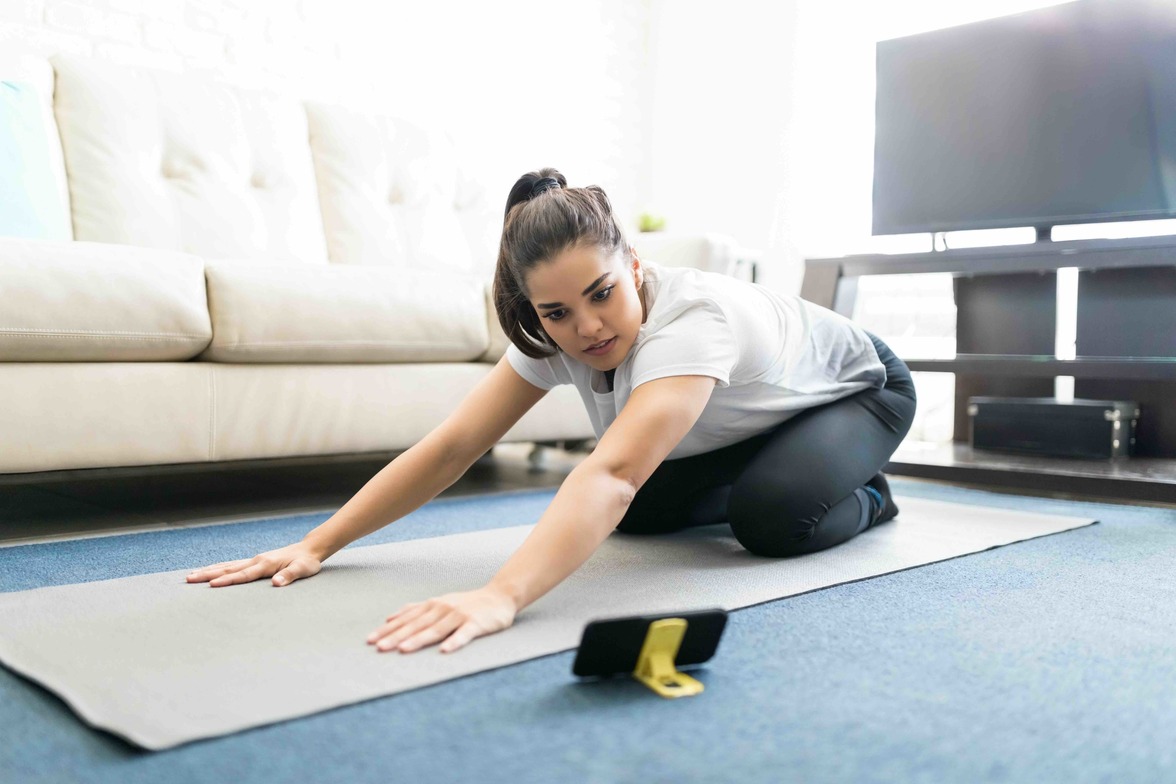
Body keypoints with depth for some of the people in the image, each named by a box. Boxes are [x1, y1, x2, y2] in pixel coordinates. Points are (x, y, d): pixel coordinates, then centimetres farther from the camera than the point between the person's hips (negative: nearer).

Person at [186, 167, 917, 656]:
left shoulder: (692, 315, -45)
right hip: (741, 430, 6)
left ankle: (861, 496, 3)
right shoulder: (553, 333, -24)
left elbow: (613, 472, -60)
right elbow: (452, 446, -28)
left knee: (774, 517, -32)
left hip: (858, 387, -6)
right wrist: (317, 545, -32)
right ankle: (755, 483, 23)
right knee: (639, 512, -3)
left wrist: (500, 598, -73)